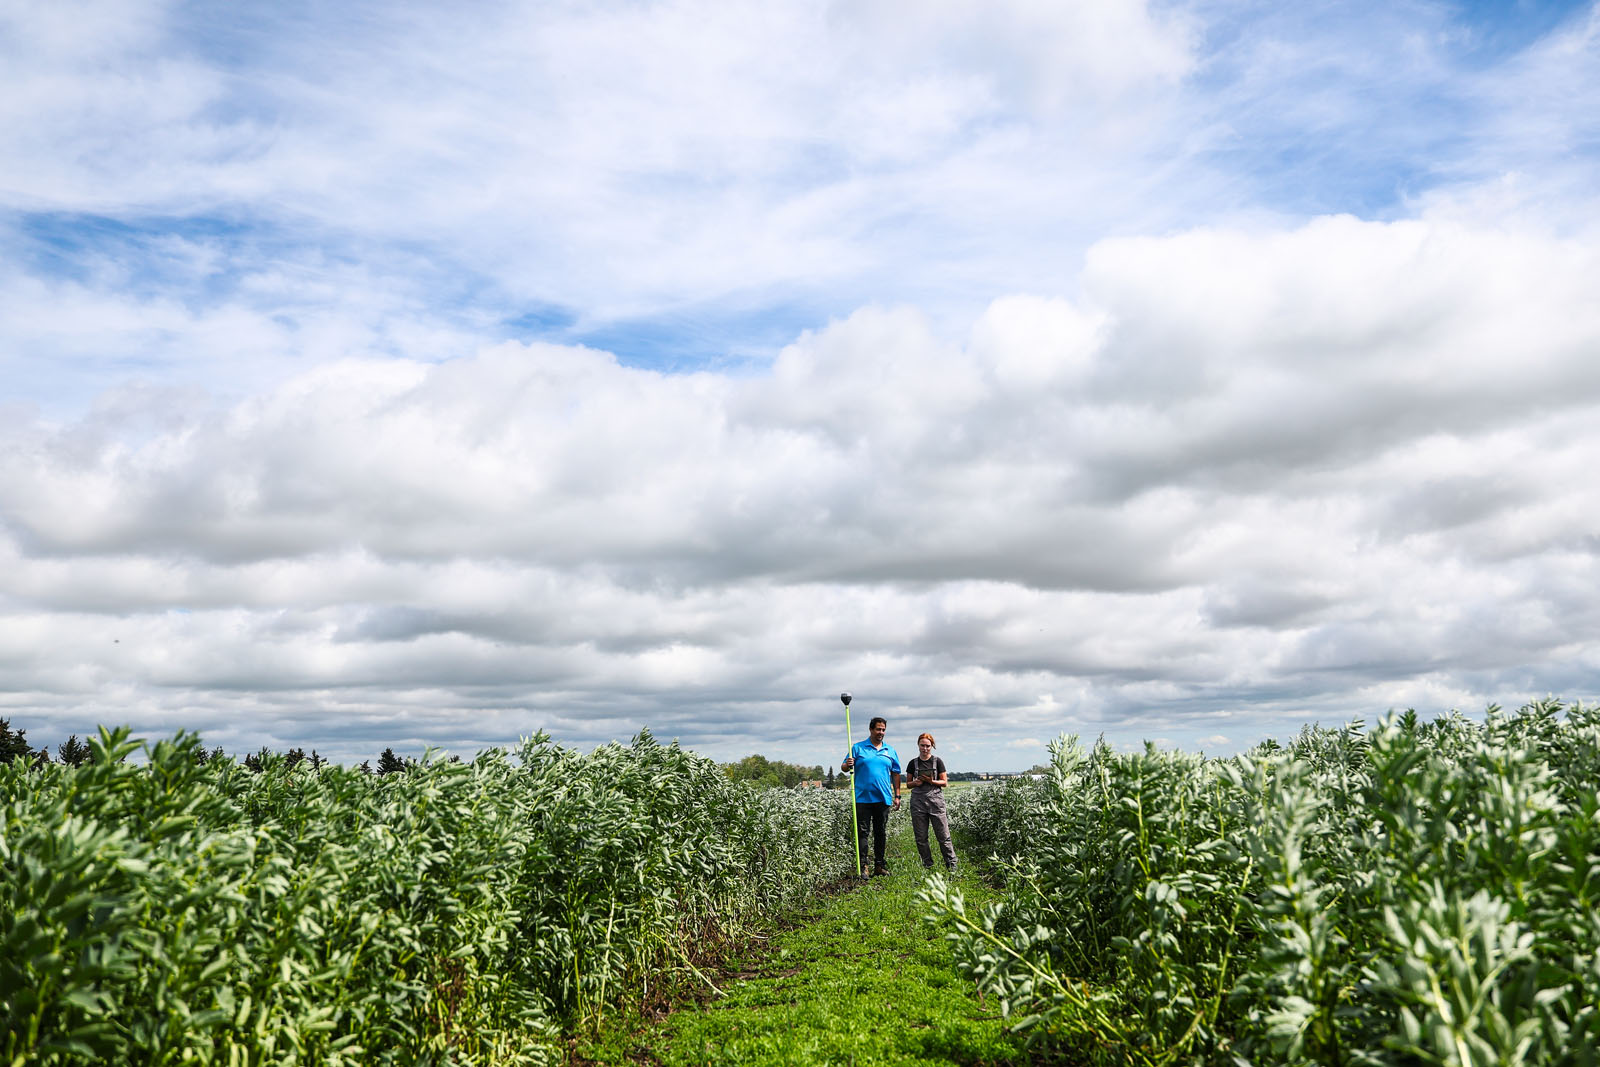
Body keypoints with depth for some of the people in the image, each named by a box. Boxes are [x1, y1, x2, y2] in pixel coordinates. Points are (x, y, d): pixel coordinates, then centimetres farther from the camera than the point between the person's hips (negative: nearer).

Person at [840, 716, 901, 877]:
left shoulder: (891, 750, 12)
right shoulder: (858, 747, 4)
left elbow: (895, 774, 14)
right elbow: (844, 767, 3)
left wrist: (897, 795, 9)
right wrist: (847, 765, -21)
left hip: (883, 798, 3)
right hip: (863, 797, -3)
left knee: (881, 833, 9)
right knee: (862, 832, -5)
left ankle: (879, 865, 17)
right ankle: (862, 866, -3)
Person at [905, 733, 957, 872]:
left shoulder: (937, 761, 3)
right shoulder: (913, 763, 8)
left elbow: (945, 782, 4)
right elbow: (908, 783, 14)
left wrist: (932, 781, -13)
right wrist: (915, 783, -7)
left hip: (935, 799, -2)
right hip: (918, 800, 2)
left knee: (943, 835, -4)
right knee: (921, 837, 3)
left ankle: (951, 864, 3)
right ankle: (928, 865, 14)